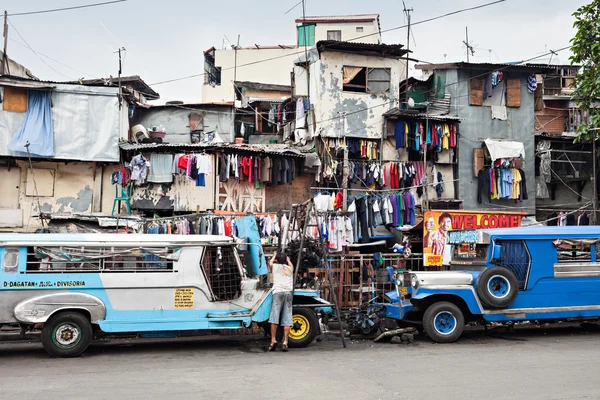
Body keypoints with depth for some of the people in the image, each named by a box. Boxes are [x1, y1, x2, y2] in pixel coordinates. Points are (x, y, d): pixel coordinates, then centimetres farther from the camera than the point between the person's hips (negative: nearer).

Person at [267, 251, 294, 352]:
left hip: (278, 292, -2)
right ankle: (285, 342, -10)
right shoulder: (289, 268, 22)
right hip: (289, 292, 2)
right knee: (287, 319, -3)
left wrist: (274, 255, 57)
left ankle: (273, 340, -13)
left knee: (274, 317, -6)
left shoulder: (275, 266, 16)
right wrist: (287, 259, 65)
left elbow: (270, 262, 41)